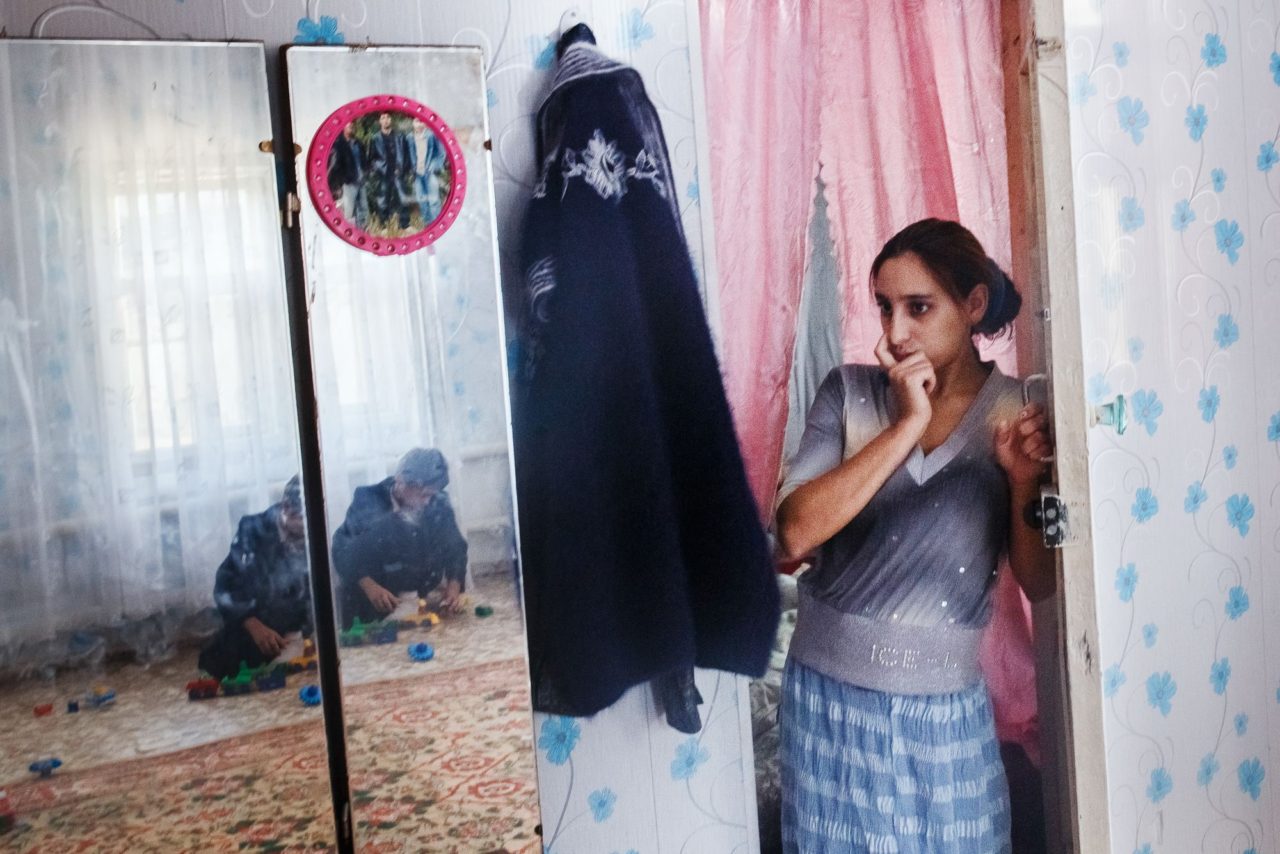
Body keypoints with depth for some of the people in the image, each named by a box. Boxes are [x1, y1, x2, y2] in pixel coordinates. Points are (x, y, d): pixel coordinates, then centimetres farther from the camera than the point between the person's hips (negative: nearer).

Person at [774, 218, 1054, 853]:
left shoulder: (1017, 414, -3)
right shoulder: (849, 393, -4)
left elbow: (1037, 585, 0)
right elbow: (796, 533, -18)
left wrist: (1024, 484, -17)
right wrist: (906, 424, -19)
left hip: (944, 706, 0)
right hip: (828, 693, 0)